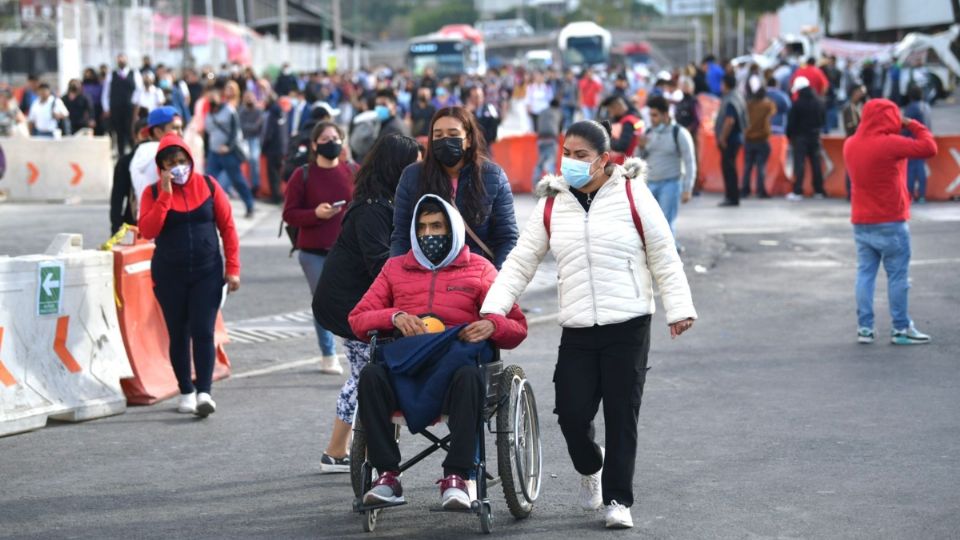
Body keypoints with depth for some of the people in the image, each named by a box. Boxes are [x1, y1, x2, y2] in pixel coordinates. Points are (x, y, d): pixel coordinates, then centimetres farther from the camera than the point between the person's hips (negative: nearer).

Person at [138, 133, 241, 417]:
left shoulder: (208, 186, 2)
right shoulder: (154, 193, 1)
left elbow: (227, 227, 3)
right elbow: (148, 231, -14)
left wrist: (232, 268, -1)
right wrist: (166, 194, -16)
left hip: (207, 272, -1)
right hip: (169, 275, 1)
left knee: (203, 332, -10)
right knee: (178, 335, 5)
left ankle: (204, 392, -15)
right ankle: (186, 392, 15)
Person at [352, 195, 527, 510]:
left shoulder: (478, 269, 21)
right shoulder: (396, 268, 26)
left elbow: (517, 327, 17)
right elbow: (358, 319, 19)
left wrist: (492, 326, -7)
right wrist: (394, 316, -3)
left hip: (454, 363, -2)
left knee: (469, 376, -39)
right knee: (370, 375, -33)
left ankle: (456, 477, -39)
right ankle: (387, 476, -31)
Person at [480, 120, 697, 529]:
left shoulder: (632, 194, 0)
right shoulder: (551, 205, 10)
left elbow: (664, 257, 3)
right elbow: (520, 262, 11)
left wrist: (678, 309, -1)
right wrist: (493, 309, 0)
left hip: (629, 327, -3)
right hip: (577, 330, 3)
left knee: (621, 415, -1)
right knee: (572, 413, -5)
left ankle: (618, 499, 10)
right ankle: (590, 468, 26)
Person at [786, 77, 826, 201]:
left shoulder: (797, 104, -14)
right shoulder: (818, 103, 4)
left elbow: (791, 122, -11)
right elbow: (823, 119, 14)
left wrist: (789, 135, 2)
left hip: (800, 136, -5)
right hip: (815, 136, 5)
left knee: (799, 163, -5)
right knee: (816, 163, 10)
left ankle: (797, 192, -11)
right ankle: (819, 191, 13)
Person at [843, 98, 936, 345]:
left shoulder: (850, 145, 5)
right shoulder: (890, 144, -16)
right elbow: (929, 148, -14)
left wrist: (899, 129, 14)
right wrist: (912, 125, -1)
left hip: (861, 223, 6)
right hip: (890, 223, -6)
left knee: (865, 274, 8)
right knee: (898, 276, 1)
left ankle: (865, 327, 6)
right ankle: (900, 329, 4)